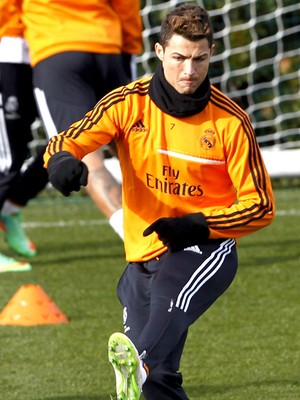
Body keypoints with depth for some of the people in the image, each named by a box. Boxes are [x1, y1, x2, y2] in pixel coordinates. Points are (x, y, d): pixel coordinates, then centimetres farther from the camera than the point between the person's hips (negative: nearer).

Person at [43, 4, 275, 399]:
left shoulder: (231, 122, -7)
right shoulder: (128, 103, -2)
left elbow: (261, 206, -2)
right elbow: (63, 144, -8)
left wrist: (198, 226, -17)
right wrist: (64, 162, -34)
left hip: (206, 247, -4)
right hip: (144, 253, 4)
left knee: (170, 290, -38)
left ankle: (140, 365, -65)